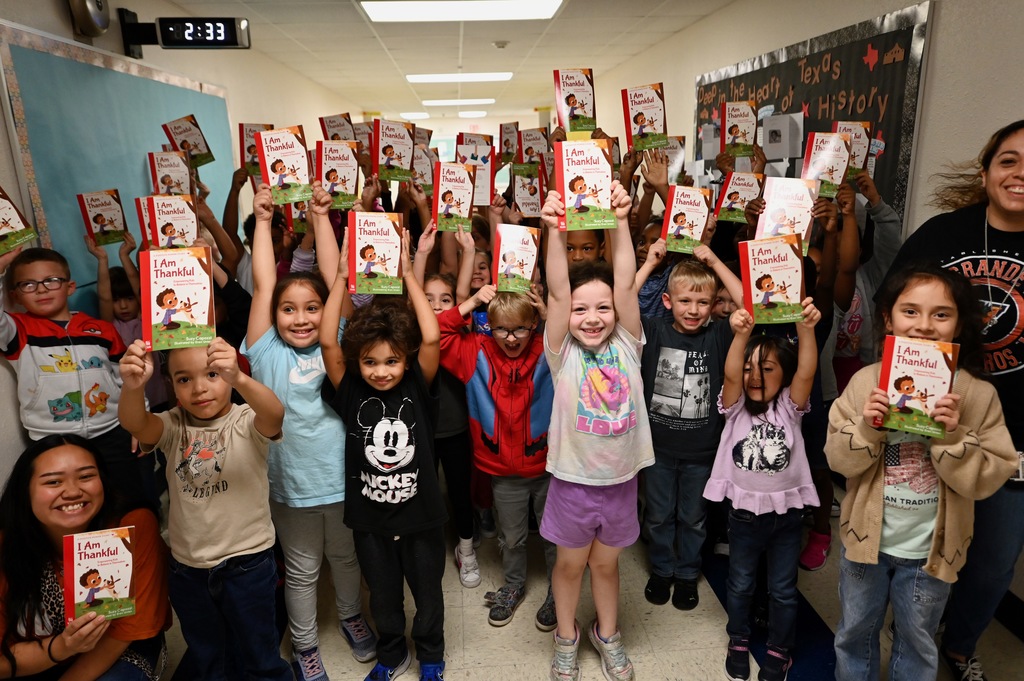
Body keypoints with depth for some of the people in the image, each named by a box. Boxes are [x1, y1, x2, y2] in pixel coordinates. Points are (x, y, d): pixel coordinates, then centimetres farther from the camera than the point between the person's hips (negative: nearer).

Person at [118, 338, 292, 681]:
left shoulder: (246, 423, -15)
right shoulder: (173, 427, -5)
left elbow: (275, 413, -38)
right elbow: (134, 422, -26)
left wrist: (237, 379, -59)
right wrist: (133, 386, -50)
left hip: (247, 564, -3)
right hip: (187, 567, 4)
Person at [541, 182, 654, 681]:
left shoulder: (626, 346, -7)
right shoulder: (562, 353, -12)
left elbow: (626, 284, -18)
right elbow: (557, 291, -24)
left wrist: (621, 222, -27)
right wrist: (555, 231, -35)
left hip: (620, 480, 2)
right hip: (573, 480, -1)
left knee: (606, 564, 21)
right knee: (569, 564, 18)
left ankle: (607, 633, 45)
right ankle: (566, 637, 43)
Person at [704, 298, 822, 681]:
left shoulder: (789, 407, -6)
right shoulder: (735, 407, -6)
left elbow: (806, 372, -24)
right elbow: (731, 375, -26)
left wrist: (806, 329, -42)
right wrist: (741, 335, -45)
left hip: (787, 512, 0)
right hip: (744, 511, 0)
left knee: (783, 590, 16)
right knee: (739, 585, 19)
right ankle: (738, 642, 41)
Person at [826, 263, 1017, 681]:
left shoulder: (978, 396, -12)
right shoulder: (867, 382, -11)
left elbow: (986, 479, -13)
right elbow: (838, 460, -9)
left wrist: (954, 437, -28)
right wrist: (866, 428, -26)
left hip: (930, 549, 0)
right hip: (867, 538, 1)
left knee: (917, 643, 22)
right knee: (855, 632, 21)